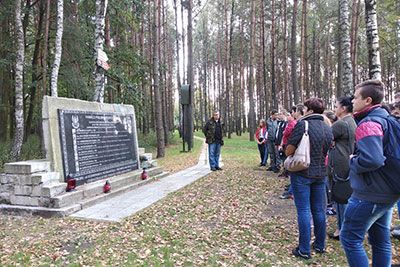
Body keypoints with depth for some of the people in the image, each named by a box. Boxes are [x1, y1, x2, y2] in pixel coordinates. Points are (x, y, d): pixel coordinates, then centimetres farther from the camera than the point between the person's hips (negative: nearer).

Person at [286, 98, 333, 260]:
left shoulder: (302, 125, -14)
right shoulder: (328, 129, 7)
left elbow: (288, 151, -15)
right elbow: (325, 151, 16)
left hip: (302, 173, -6)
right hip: (320, 173, 6)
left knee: (303, 211, 1)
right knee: (318, 210, 16)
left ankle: (304, 250, 9)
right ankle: (320, 245, 29)